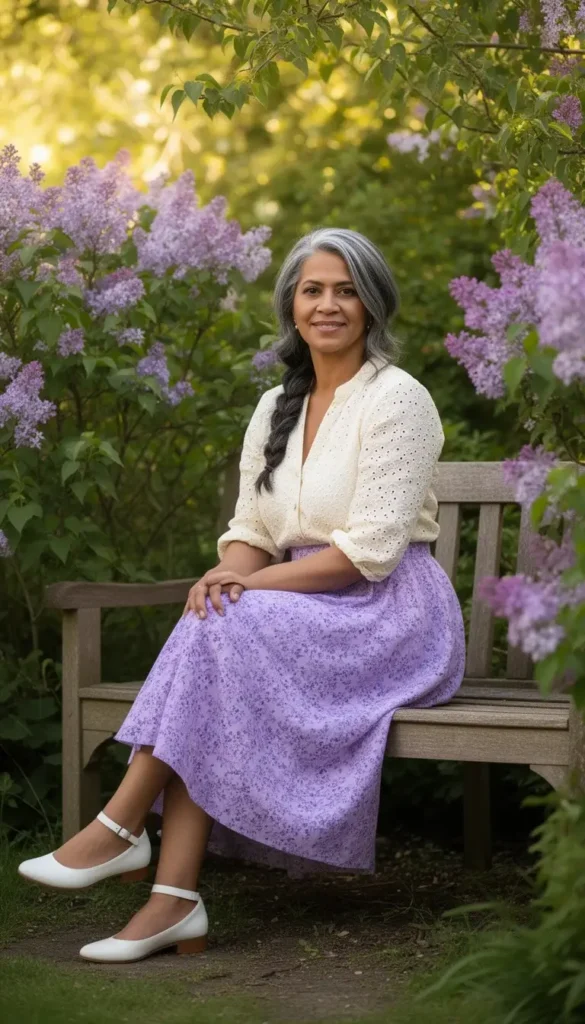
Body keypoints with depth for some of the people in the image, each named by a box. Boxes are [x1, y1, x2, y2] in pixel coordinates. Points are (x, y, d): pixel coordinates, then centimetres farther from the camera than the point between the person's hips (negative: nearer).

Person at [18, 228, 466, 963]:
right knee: (213, 626, -27)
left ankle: (121, 828, -23)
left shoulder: (396, 399, -9)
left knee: (224, 633, -30)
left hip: (390, 618, -6)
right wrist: (229, 574, -12)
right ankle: (175, 901, -35)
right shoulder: (276, 407, 14)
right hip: (305, 616, 6)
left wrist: (255, 585, -19)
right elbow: (252, 529, 12)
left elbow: (370, 550, -16)